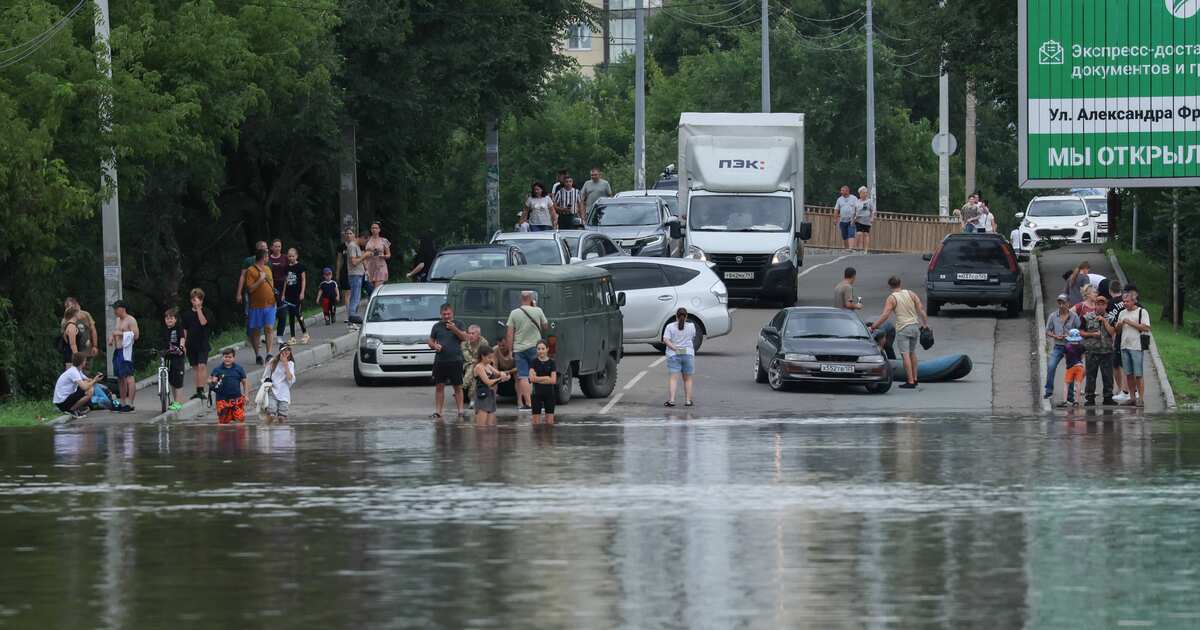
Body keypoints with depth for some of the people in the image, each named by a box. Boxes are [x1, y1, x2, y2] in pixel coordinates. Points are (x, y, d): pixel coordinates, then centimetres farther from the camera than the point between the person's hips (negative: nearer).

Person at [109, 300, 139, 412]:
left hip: (126, 351, -10)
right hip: (117, 351, 10)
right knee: (120, 378, 11)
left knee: (128, 377, -12)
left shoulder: (131, 320, -7)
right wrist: (113, 338, 12)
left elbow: (136, 335, -15)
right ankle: (123, 403, 16)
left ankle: (130, 404, -15)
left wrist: (121, 333, -16)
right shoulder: (118, 320, 20)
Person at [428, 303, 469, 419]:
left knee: (458, 387, 0)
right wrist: (434, 346, -6)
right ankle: (437, 412, 5)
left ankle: (460, 411, 2)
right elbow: (430, 341, 16)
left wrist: (455, 329, -16)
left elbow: (464, 338, -3)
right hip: (440, 361, 2)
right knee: (439, 386, 2)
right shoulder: (437, 326, 12)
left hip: (455, 360, -2)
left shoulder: (458, 324, 8)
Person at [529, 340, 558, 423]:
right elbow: (532, 378, -10)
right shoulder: (534, 362, 1)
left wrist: (538, 379, -8)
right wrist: (546, 377, -9)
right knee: (536, 422, -1)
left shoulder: (551, 362, 2)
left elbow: (553, 380, -6)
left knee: (550, 422, 1)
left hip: (549, 393, 0)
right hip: (537, 393, 0)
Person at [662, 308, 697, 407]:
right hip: (688, 354, 2)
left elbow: (666, 340, -13)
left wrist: (675, 348, -12)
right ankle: (688, 400, 14)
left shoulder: (670, 327, -4)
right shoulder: (691, 326, 1)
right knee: (687, 379, 12)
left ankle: (671, 399, -18)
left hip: (673, 355, -2)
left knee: (673, 378, -6)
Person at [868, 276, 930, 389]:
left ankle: (910, 381, -11)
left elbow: (885, 316, -12)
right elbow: (921, 310, 3)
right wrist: (925, 324, 10)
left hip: (902, 329, -5)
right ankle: (914, 379, 25)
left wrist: (873, 327, -7)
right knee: (912, 353, 20)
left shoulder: (891, 299, -6)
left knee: (905, 355, -6)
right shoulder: (911, 294, 6)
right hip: (915, 326, 5)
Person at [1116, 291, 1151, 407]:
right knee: (1129, 374, 6)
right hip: (1124, 346, 6)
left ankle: (1141, 399, -6)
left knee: (1138, 374, -7)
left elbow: (1146, 328, -11)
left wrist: (1131, 323, -12)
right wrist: (1119, 325, -1)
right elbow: (1117, 331, 22)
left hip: (1136, 346, -6)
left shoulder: (1142, 312, -1)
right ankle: (1132, 397, 11)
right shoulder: (1122, 313, 17)